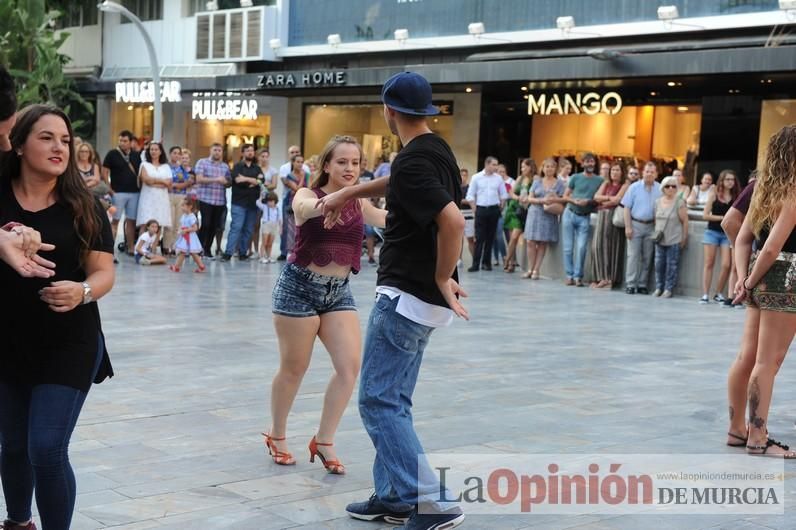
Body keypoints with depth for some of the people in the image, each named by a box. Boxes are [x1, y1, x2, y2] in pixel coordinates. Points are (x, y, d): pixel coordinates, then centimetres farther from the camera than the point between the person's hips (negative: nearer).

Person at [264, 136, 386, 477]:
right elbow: (304, 209, -35)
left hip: (339, 291, 5)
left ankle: (324, 441, 7)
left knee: (350, 365, -7)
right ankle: (277, 436, 28)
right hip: (300, 286, -5)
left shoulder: (359, 204, 5)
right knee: (294, 369, 6)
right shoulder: (307, 195, -11)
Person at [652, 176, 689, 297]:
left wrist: (684, 238, -6)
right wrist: (656, 233, 8)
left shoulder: (679, 203, -7)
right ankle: (659, 287, 14)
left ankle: (669, 288, 5)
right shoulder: (658, 202, 8)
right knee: (659, 264, 5)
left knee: (672, 265, -1)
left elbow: (685, 221, -5)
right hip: (660, 240, 5)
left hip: (674, 240, -4)